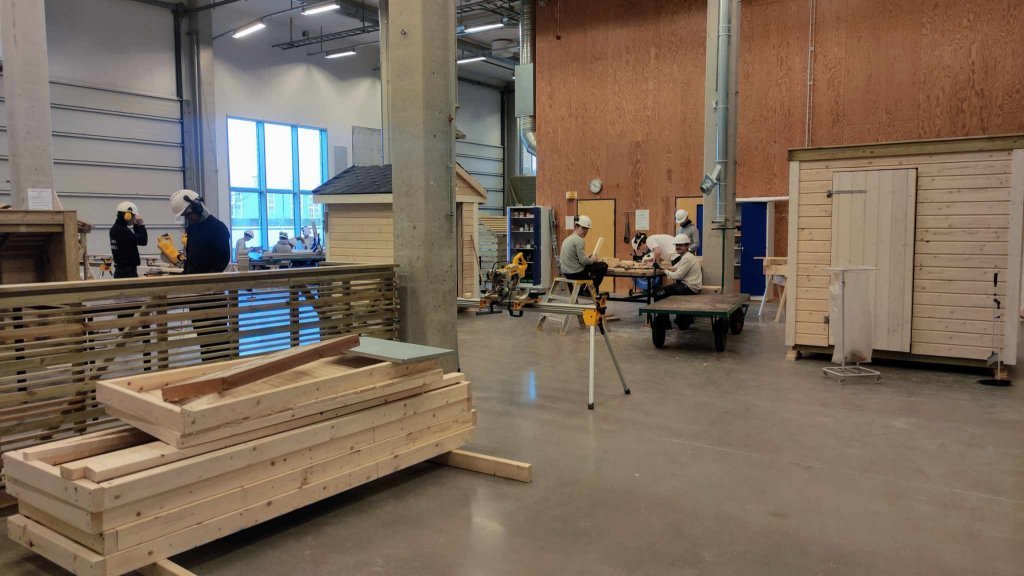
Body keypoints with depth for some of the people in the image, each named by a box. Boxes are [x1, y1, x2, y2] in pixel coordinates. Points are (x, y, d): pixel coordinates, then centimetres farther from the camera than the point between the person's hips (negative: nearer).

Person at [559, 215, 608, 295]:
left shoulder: (568, 239, 12)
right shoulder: (579, 240, -17)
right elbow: (583, 261, -22)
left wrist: (588, 257, 16)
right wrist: (593, 260, -2)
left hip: (566, 273, 10)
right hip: (576, 273, -10)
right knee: (603, 266, 1)